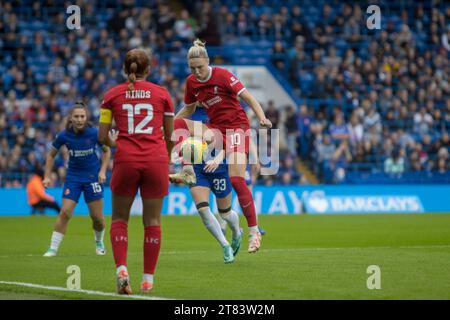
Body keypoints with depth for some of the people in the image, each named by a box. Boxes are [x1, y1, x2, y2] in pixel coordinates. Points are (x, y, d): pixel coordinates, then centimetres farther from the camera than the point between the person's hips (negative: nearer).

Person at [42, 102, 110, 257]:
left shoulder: (94, 133, -14)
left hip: (93, 176, 0)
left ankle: (99, 242, 32)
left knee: (97, 216, 3)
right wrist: (47, 176, -1)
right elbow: (51, 154, 4)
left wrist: (102, 171, -5)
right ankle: (53, 248, -6)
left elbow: (107, 151, 4)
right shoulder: (64, 135, -11)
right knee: (65, 212, -12)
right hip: (73, 176, 0)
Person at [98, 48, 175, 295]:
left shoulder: (112, 95, 6)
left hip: (126, 160, 0)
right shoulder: (161, 93, 7)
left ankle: (121, 269, -8)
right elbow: (170, 137, 9)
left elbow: (102, 137, 3)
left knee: (119, 218, 13)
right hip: (156, 160, 0)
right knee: (152, 220, 9)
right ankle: (148, 278, 7)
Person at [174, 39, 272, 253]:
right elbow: (188, 109, 19)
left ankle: (254, 231, -10)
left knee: (237, 180, -17)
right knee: (178, 124, -19)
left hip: (236, 127, -6)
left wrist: (262, 118, -31)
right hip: (215, 129, 6)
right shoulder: (191, 83, 2)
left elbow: (248, 97, -16)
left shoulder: (222, 75, -15)